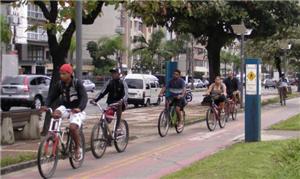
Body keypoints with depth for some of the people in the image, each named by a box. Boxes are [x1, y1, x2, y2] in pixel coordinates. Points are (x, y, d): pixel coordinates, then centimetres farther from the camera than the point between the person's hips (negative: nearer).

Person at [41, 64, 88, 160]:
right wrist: (46, 106, -25)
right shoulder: (59, 84, -1)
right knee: (55, 114, -31)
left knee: (73, 127, -28)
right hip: (65, 107, 4)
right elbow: (51, 96, -4)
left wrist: (80, 108, -42)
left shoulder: (77, 83, -13)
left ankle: (78, 147, -4)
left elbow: (84, 97, -23)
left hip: (76, 110, -4)